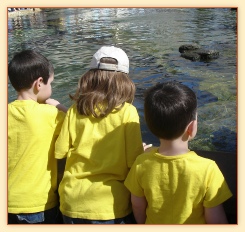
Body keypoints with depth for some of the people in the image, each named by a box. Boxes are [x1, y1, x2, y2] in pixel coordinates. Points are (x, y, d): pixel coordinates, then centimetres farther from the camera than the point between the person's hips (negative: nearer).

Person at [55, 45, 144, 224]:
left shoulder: (75, 110, -5)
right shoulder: (127, 112, -12)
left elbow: (60, 152, 1)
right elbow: (134, 160, -12)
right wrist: (145, 151, 9)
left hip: (73, 203, 3)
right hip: (112, 205, -2)